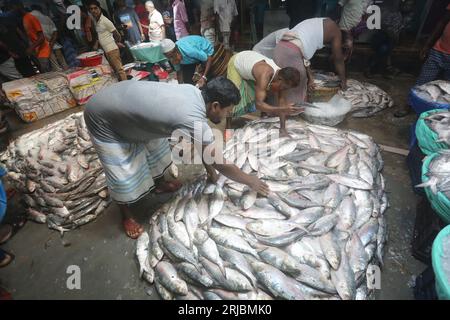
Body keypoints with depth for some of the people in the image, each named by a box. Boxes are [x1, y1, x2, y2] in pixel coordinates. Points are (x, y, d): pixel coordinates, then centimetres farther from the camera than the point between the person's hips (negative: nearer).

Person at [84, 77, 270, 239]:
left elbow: (200, 144, 5)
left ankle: (159, 185, 45)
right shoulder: (193, 121, -35)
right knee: (124, 177, 1)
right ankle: (126, 216, 29)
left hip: (122, 98, 9)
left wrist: (209, 168, 13)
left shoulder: (194, 92, -9)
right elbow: (222, 165, -23)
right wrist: (251, 182, -8)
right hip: (103, 117, -8)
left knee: (156, 148, 19)